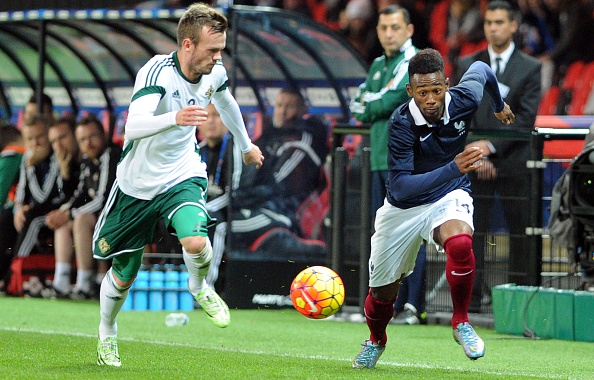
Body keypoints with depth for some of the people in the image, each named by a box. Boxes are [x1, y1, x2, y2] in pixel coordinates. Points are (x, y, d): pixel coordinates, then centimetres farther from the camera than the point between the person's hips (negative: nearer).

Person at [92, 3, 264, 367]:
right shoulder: (158, 71, -28)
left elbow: (226, 103, 18)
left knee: (196, 242, -29)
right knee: (123, 275, 11)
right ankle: (107, 335, 41)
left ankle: (200, 288, 5)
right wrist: (175, 118, -62)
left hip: (182, 176, 3)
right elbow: (133, 127, -44)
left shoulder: (214, 73, -9)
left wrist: (246, 145, 33)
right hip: (138, 183, -2)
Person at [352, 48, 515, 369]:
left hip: (449, 197, 1)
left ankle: (461, 321, -12)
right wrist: (452, 168, -46)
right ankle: (376, 340, 46)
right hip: (403, 208, -1)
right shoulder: (402, 123, -29)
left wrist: (499, 105, 26)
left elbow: (480, 69, 7)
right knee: (383, 291, 10)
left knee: (460, 243, -34)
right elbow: (400, 187, -36)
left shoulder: (463, 100, -18)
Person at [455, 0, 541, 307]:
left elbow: (526, 119, -5)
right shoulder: (468, 65, 11)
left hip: (514, 163, -2)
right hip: (476, 163, 2)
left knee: (520, 232, 0)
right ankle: (471, 299, 0)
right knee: (474, 232, -1)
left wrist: (491, 145, -13)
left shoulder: (530, 68, 3)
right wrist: (475, 153, -5)